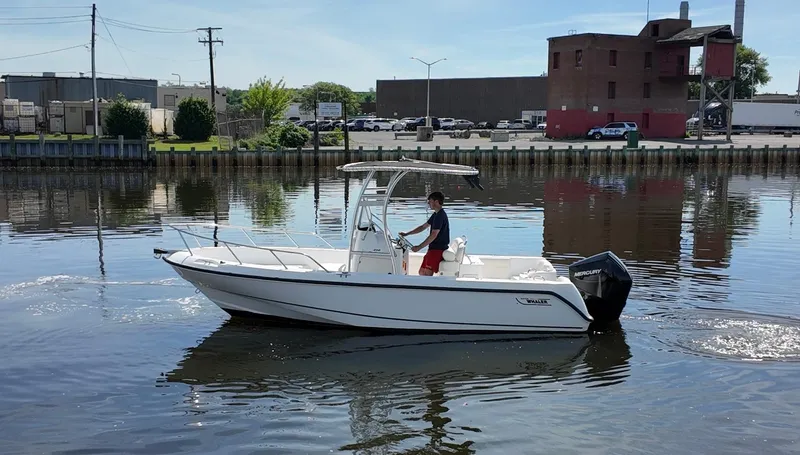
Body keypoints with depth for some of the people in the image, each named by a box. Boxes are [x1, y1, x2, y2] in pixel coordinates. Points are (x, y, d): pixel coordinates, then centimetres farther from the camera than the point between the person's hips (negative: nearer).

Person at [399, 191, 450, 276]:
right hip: (434, 248, 11)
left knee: (426, 274, -18)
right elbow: (423, 227, 25)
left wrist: (419, 247, -20)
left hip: (438, 250, -11)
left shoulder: (440, 216, -17)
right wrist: (406, 234, 21)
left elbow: (433, 235, -23)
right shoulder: (436, 215, 16)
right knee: (422, 272, 13)